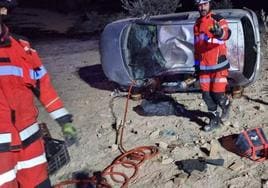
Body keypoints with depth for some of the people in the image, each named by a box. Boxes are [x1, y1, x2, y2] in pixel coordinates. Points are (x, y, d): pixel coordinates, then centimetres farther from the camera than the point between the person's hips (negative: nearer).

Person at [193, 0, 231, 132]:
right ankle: (215, 120, 22)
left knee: (218, 93, -5)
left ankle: (226, 106, 29)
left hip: (218, 64, -6)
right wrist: (196, 62, 19)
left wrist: (220, 33, -51)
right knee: (206, 95, 7)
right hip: (204, 66, 6)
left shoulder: (218, 19, -7)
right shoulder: (197, 24, 13)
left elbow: (226, 33, -28)